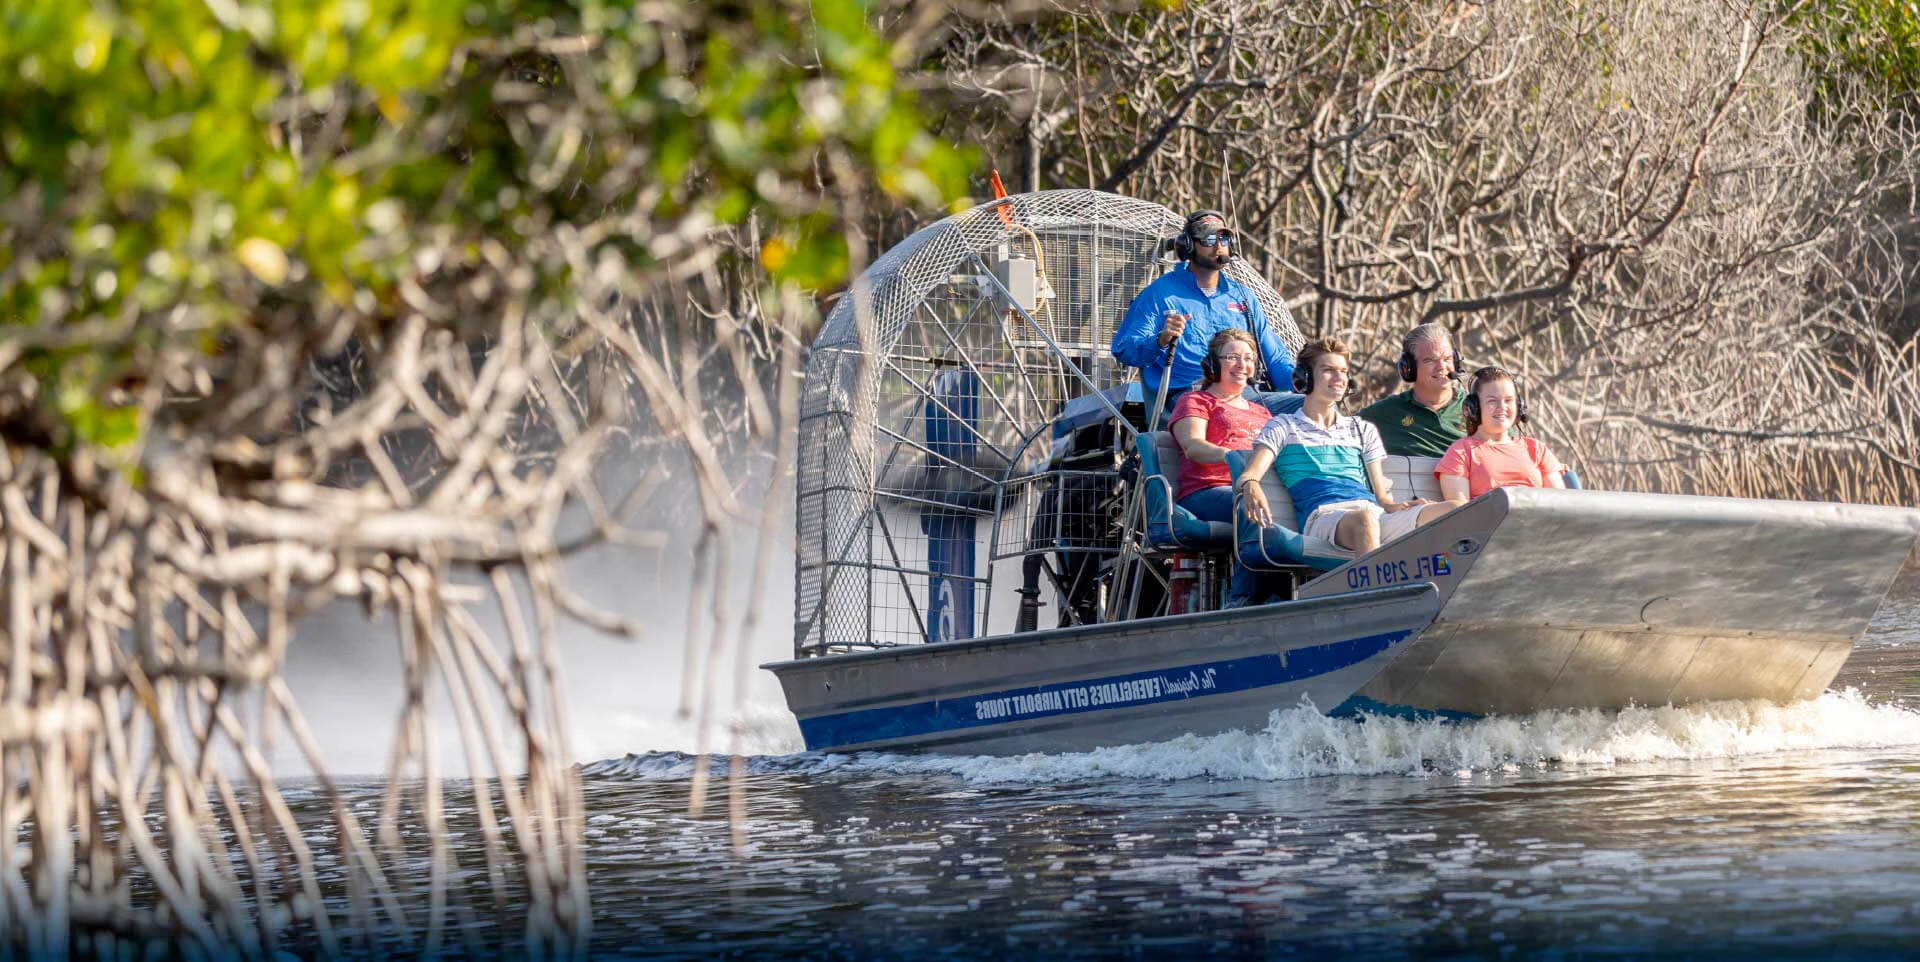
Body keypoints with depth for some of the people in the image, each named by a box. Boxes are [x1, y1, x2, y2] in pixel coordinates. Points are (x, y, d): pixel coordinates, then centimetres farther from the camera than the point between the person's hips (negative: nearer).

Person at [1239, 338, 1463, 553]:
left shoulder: (1363, 430, 32)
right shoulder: (1284, 427, 20)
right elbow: (1250, 474, 4)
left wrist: (1394, 506, -1)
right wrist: (1251, 487, -23)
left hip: (1377, 515, 5)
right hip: (1323, 516, -5)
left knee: (1453, 510, -23)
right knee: (1364, 518, -43)